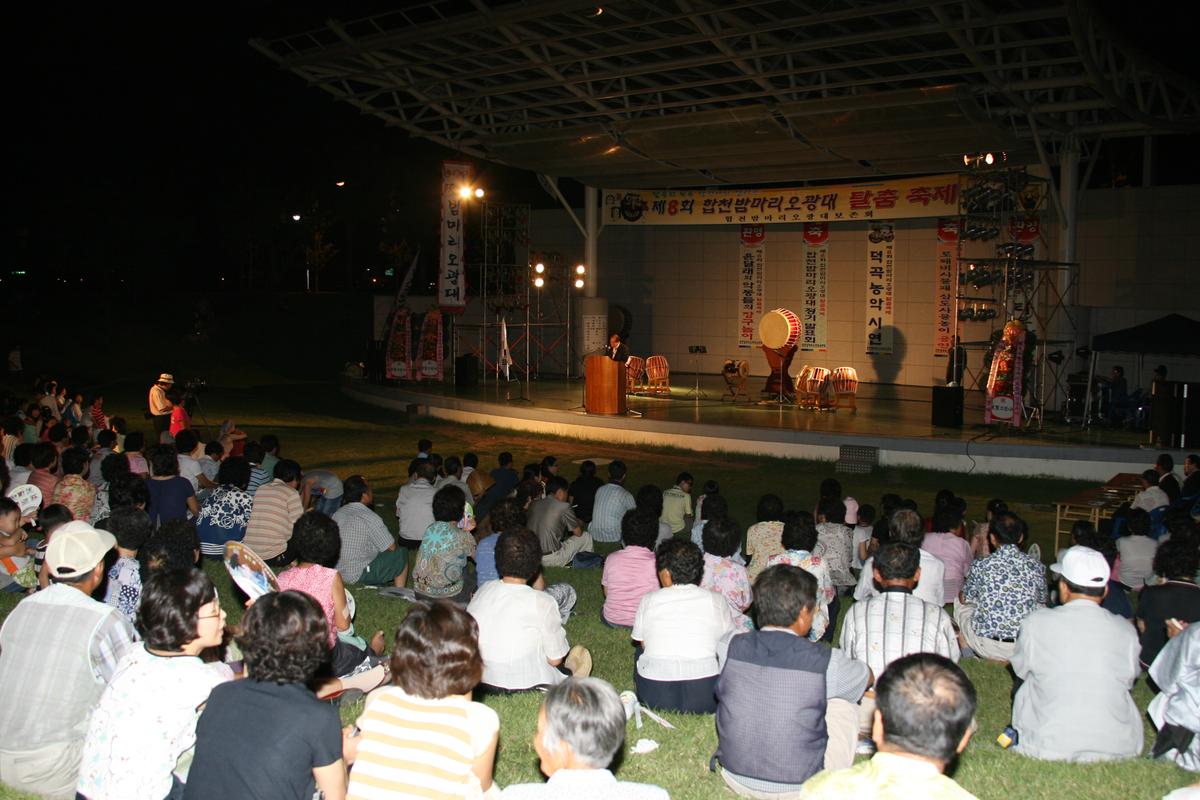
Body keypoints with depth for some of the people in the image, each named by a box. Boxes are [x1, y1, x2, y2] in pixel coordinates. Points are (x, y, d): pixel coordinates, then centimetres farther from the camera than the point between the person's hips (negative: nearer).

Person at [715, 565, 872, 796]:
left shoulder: (730, 648, -9)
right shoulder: (826, 662, -16)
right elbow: (869, 678, 6)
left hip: (736, 780, 3)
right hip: (797, 789, -2)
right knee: (843, 705, 16)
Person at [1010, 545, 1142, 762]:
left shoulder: (1036, 623, -9)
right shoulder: (1126, 631, -5)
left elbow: (1020, 669, 6)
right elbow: (1130, 679, 9)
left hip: (1048, 748, -2)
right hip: (1117, 748, 2)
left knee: (1024, 684, 22)